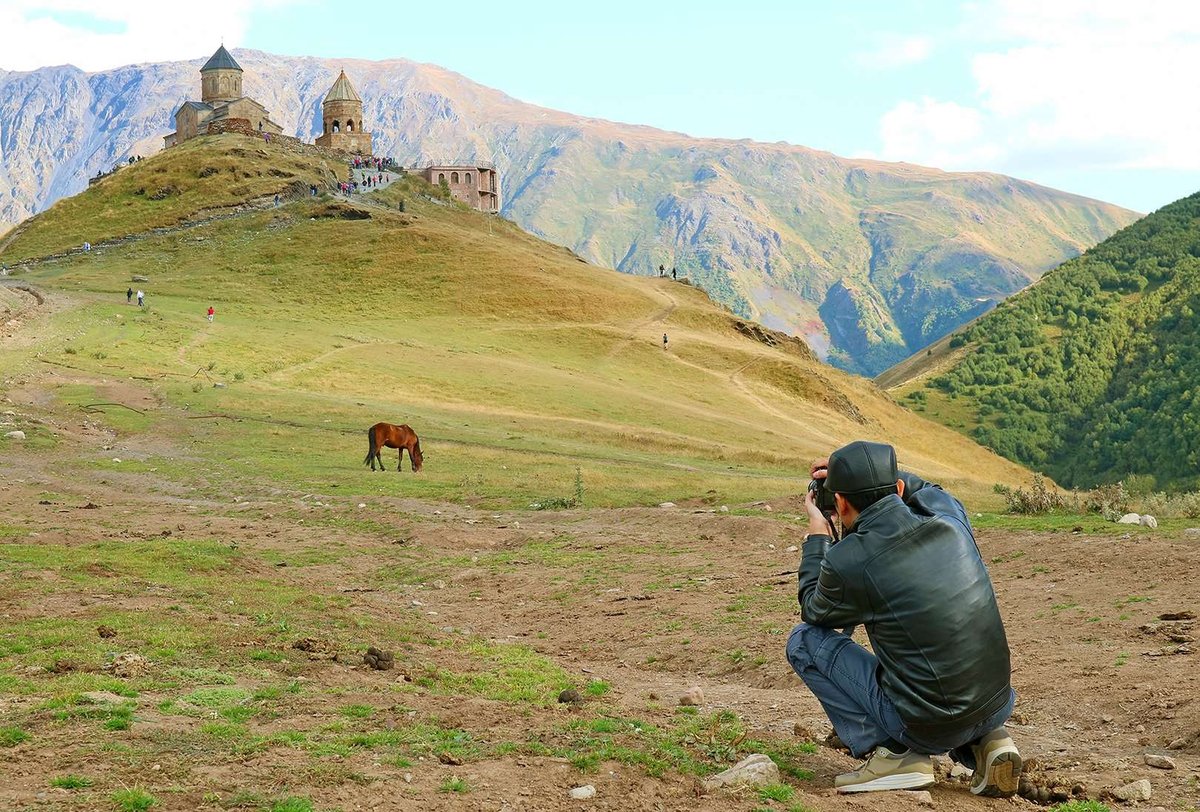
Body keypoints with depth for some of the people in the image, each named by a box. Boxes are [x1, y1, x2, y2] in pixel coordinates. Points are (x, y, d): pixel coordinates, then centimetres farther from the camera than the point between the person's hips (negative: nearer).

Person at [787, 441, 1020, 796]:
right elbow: (927, 489, 26)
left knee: (804, 640, 8)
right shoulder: (950, 519, -2)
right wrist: (875, 476, 21)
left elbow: (814, 611, 9)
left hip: (926, 726, -6)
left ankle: (892, 752, 3)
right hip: (998, 707, 6)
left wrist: (818, 537, 20)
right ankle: (984, 742, 14)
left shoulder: (846, 561, -15)